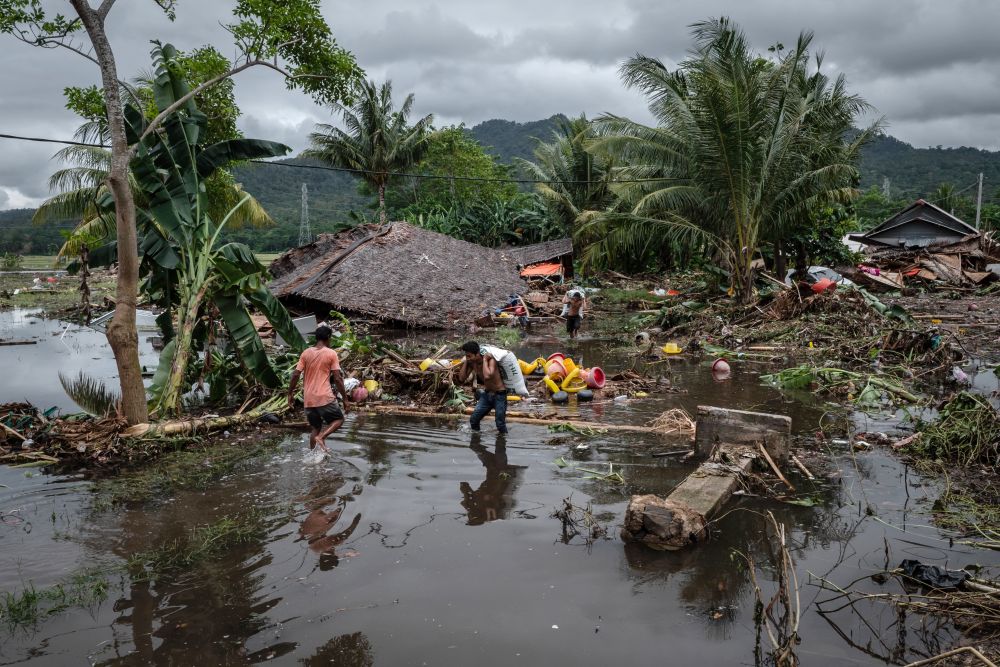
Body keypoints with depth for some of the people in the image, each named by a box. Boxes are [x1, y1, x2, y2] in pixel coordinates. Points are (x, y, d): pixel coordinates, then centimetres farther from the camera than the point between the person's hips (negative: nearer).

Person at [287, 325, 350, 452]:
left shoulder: (306, 353, 5)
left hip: (308, 399, 5)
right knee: (339, 419, 13)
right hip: (324, 398, -5)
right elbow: (337, 379, -8)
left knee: (316, 428, 19)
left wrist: (290, 394, 11)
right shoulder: (331, 354, -5)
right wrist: (345, 399, -2)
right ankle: (321, 437, -9)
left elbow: (295, 375, 1)